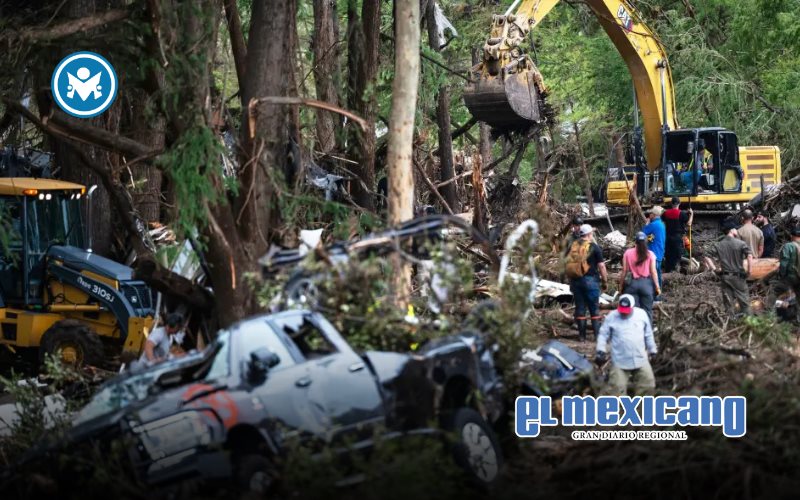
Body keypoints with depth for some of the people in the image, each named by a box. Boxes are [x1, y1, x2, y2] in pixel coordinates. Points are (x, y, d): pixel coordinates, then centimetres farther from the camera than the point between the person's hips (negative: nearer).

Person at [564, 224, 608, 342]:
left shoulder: (572, 247, 8)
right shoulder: (594, 247, -5)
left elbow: (567, 265, 12)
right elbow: (601, 266, -6)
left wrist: (570, 281, 20)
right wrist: (605, 281, 3)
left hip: (575, 280, 4)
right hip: (590, 280, -4)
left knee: (580, 308, 9)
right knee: (594, 308, 3)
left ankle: (582, 336, 10)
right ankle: (598, 335, 2)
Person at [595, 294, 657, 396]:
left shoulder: (642, 314, 2)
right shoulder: (612, 317, -4)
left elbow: (648, 335, 13)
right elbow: (603, 334, 2)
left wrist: (652, 350, 18)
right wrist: (600, 350, -9)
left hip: (640, 359, 2)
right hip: (620, 361, -2)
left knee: (648, 384, 2)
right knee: (617, 387, -3)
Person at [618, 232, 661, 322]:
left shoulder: (628, 253, -1)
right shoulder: (650, 254, -2)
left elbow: (624, 271, 0)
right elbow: (653, 271, -3)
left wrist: (621, 285, 8)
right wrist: (657, 286, 3)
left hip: (633, 283, 0)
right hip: (646, 283, 0)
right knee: (647, 310, 5)